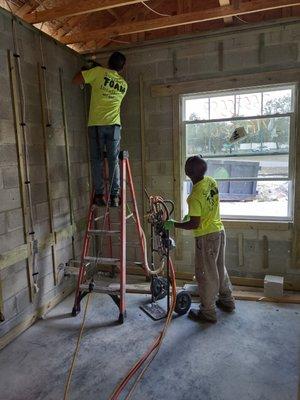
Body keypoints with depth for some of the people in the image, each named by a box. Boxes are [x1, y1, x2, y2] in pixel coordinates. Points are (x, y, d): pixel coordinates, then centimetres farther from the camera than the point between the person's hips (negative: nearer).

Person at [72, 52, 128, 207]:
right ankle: (114, 196, 3)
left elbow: (76, 80, 4)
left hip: (96, 124, -2)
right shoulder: (124, 84, 17)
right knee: (114, 161, 5)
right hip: (114, 124, 3)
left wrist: (83, 70, 25)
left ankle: (99, 195, 1)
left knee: (97, 160, 2)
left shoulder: (99, 72, 4)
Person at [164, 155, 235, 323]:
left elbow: (195, 224, -22)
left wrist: (173, 224, -11)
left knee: (205, 274, 6)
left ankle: (208, 312, 19)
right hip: (220, 231, 8)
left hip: (206, 237, -8)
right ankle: (227, 301, 40)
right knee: (220, 268, 23)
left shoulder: (195, 196, -25)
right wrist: (191, 214, 17)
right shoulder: (211, 181, -1)